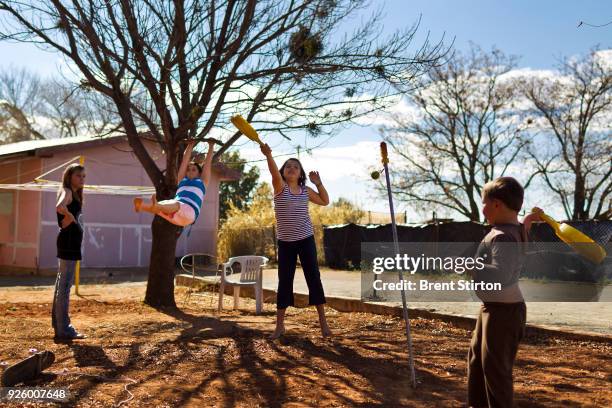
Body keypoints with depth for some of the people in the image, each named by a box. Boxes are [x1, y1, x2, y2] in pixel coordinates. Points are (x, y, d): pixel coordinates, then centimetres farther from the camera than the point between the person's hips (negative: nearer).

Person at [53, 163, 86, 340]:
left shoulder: (74, 193, 19)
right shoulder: (66, 191, -11)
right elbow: (59, 207, -32)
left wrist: (72, 218, 4)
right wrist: (70, 216, -17)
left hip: (71, 241, 11)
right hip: (68, 240, -11)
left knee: (62, 283, 18)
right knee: (65, 284, -8)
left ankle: (59, 322, 30)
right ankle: (63, 329, -6)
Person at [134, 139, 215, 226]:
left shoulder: (202, 181, 29)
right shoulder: (182, 179, 35)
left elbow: (208, 161, 33)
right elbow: (185, 160, 40)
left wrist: (211, 146, 42)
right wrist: (190, 145, 48)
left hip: (189, 212, -4)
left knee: (175, 205, -39)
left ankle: (156, 206, -71)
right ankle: (142, 206, -63)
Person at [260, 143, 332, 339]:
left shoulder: (305, 190, 7)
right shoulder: (280, 187, -3)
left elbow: (325, 201, 18)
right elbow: (274, 172, -25)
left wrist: (318, 183, 4)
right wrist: (268, 154, -44)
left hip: (306, 239, 2)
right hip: (285, 242, -1)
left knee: (313, 278, -1)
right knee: (284, 281, 2)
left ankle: (323, 321, 8)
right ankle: (279, 325, 11)